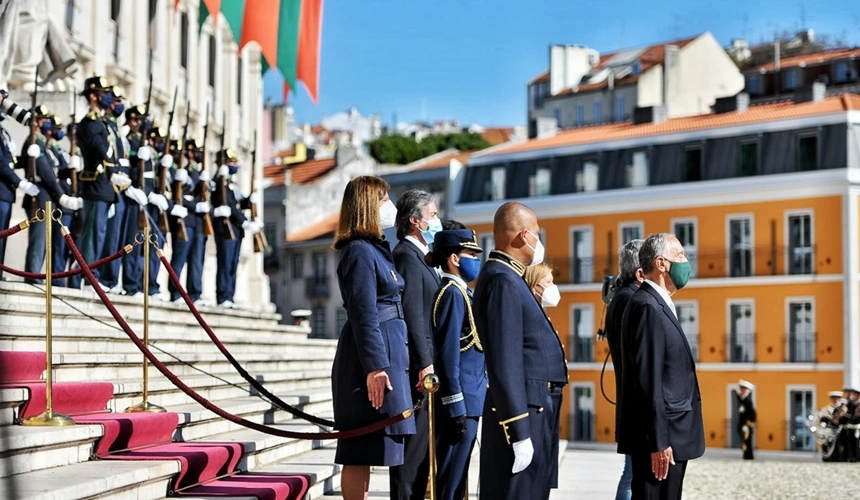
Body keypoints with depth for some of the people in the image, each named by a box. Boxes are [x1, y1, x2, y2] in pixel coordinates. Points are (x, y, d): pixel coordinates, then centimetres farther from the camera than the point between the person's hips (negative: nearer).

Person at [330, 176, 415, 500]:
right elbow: (363, 314, -18)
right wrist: (375, 366, -23)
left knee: (363, 454, 12)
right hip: (373, 356, -10)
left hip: (387, 357, 10)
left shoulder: (374, 249, 19)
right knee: (362, 453, -7)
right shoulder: (360, 251, -12)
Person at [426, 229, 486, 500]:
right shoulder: (452, 293, -13)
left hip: (469, 401, 10)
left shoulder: (462, 293, 17)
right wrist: (457, 407, -21)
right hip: (463, 403, -10)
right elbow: (447, 355, -19)